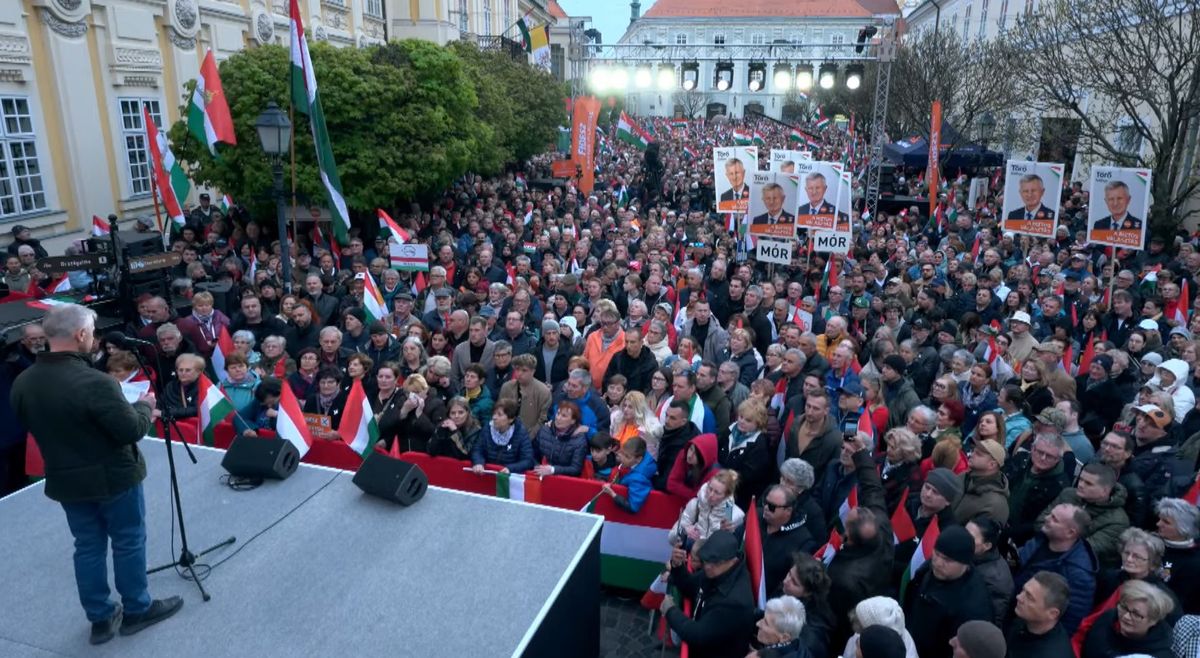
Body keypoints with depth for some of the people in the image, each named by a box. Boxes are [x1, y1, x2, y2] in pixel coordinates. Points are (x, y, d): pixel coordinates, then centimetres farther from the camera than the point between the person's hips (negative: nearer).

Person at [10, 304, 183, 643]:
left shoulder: (22, 383, -5)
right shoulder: (94, 382, -29)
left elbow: (41, 427, 9)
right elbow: (132, 430, -23)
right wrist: (145, 405, -4)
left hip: (64, 480, 6)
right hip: (113, 478, -6)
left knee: (87, 547, 18)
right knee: (129, 543, 12)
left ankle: (100, 619, 29)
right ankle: (137, 610, 27)